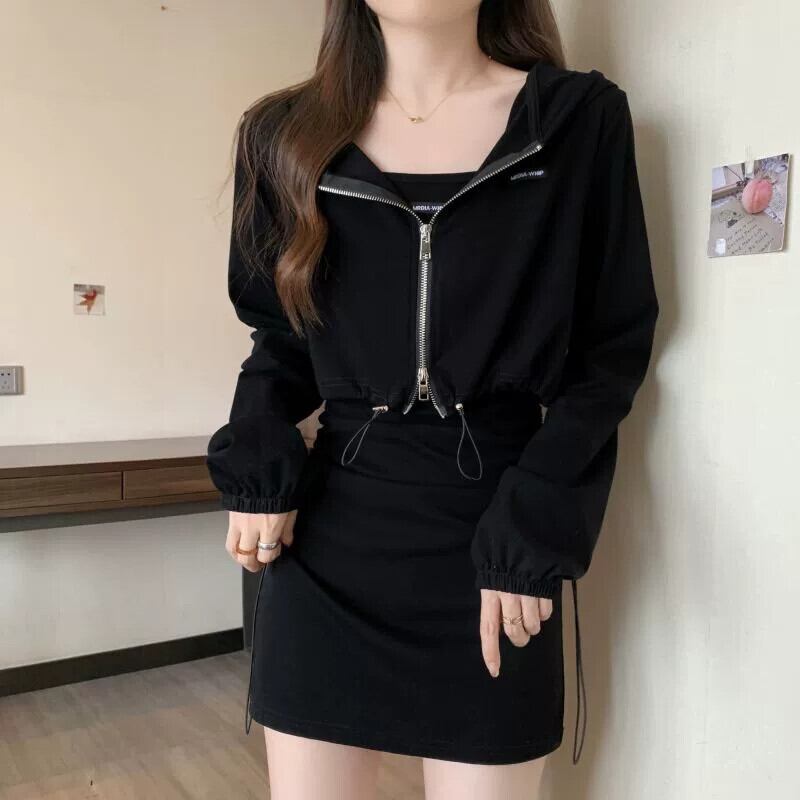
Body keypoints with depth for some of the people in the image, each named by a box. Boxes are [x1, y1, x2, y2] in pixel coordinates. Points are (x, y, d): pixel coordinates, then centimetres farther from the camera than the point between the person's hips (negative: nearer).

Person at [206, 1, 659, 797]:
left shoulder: (579, 119, -1)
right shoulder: (286, 134, 5)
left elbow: (613, 346, 1)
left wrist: (539, 524, -10)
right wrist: (259, 460, -6)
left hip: (497, 537, -1)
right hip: (328, 537, 2)